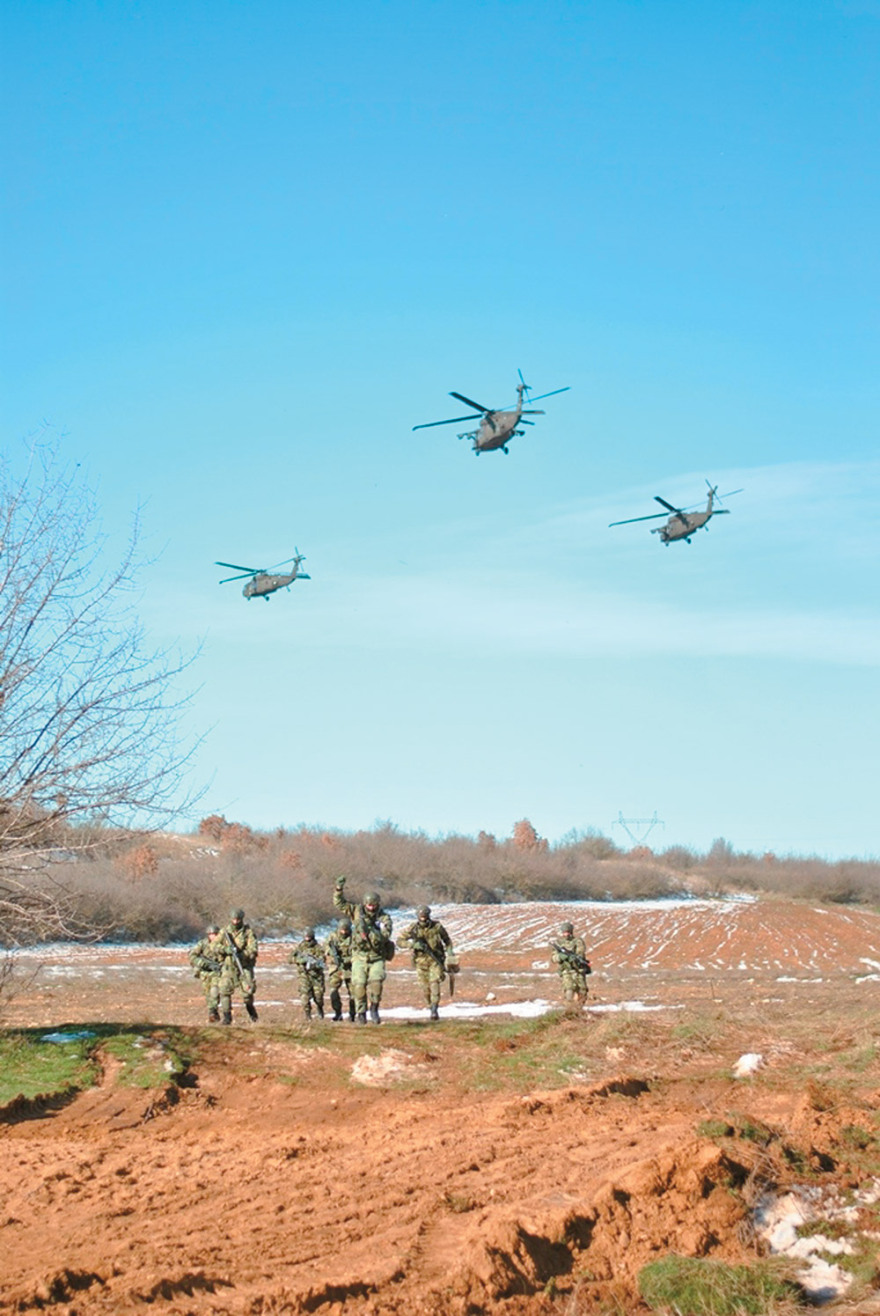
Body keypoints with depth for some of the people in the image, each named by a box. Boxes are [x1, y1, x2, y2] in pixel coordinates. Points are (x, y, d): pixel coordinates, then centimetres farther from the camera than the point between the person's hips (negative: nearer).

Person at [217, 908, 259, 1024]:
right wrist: (225, 949, -18)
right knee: (224, 991, -9)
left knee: (247, 992, -7)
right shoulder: (225, 931, 4)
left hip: (244, 966, -2)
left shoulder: (248, 931, -5)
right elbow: (216, 945, 3)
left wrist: (242, 955, -28)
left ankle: (250, 1009, 23)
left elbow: (253, 949, -12)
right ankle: (225, 1018, -4)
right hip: (228, 966, 2)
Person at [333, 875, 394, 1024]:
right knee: (359, 984, -9)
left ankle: (374, 1008, -3)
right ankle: (360, 1013, 3)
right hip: (360, 957, 2)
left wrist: (368, 930, -30)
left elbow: (384, 937, -20)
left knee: (376, 981, -21)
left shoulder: (385, 918, -6)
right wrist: (339, 889, -10)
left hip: (377, 958, -2)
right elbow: (340, 904, 5)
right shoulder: (357, 911, 3)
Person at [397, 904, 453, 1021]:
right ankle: (431, 1006, 31)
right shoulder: (413, 928, -8)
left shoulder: (437, 926, -7)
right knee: (426, 987, 6)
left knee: (434, 983, -19)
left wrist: (449, 951, -6)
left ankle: (434, 1010, -24)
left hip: (436, 960, -2)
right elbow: (399, 941, -9)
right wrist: (412, 944, -24)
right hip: (421, 962, 2)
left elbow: (447, 940, 9)